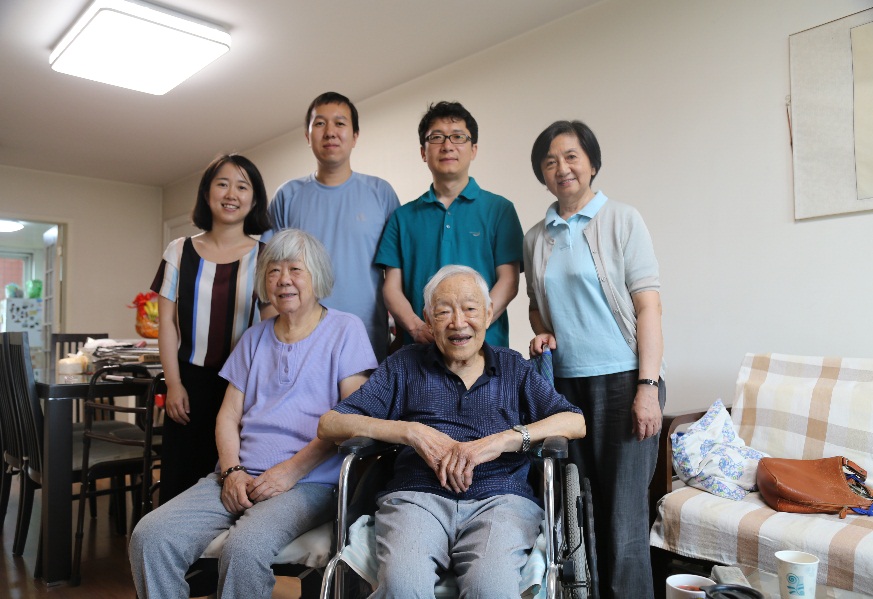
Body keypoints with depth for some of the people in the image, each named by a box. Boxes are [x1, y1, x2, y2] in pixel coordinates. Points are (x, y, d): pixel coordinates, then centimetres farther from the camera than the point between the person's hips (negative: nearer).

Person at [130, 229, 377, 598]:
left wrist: (292, 470, -14)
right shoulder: (255, 338, 19)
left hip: (308, 482, -5)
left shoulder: (345, 330, 2)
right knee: (149, 536, -16)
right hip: (240, 478, 5)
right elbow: (228, 416, 14)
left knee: (244, 548, -32)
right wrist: (231, 471, -4)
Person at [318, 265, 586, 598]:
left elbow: (576, 422, 6)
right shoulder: (404, 365, 18)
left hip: (499, 498, 0)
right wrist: (411, 431, -5)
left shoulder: (513, 368, 20)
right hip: (417, 496, 0)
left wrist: (504, 439, -9)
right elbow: (330, 425, 9)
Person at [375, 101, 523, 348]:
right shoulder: (403, 216, 10)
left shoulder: (499, 209, 4)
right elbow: (392, 286, 5)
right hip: (419, 348, 1)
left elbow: (508, 281, -2)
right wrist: (417, 328, -13)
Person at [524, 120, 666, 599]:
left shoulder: (622, 221, -1)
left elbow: (647, 306, -6)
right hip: (563, 384, 4)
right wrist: (542, 333, 1)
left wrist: (648, 385, -13)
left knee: (623, 511, -2)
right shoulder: (535, 238, 11)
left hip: (621, 380, -4)